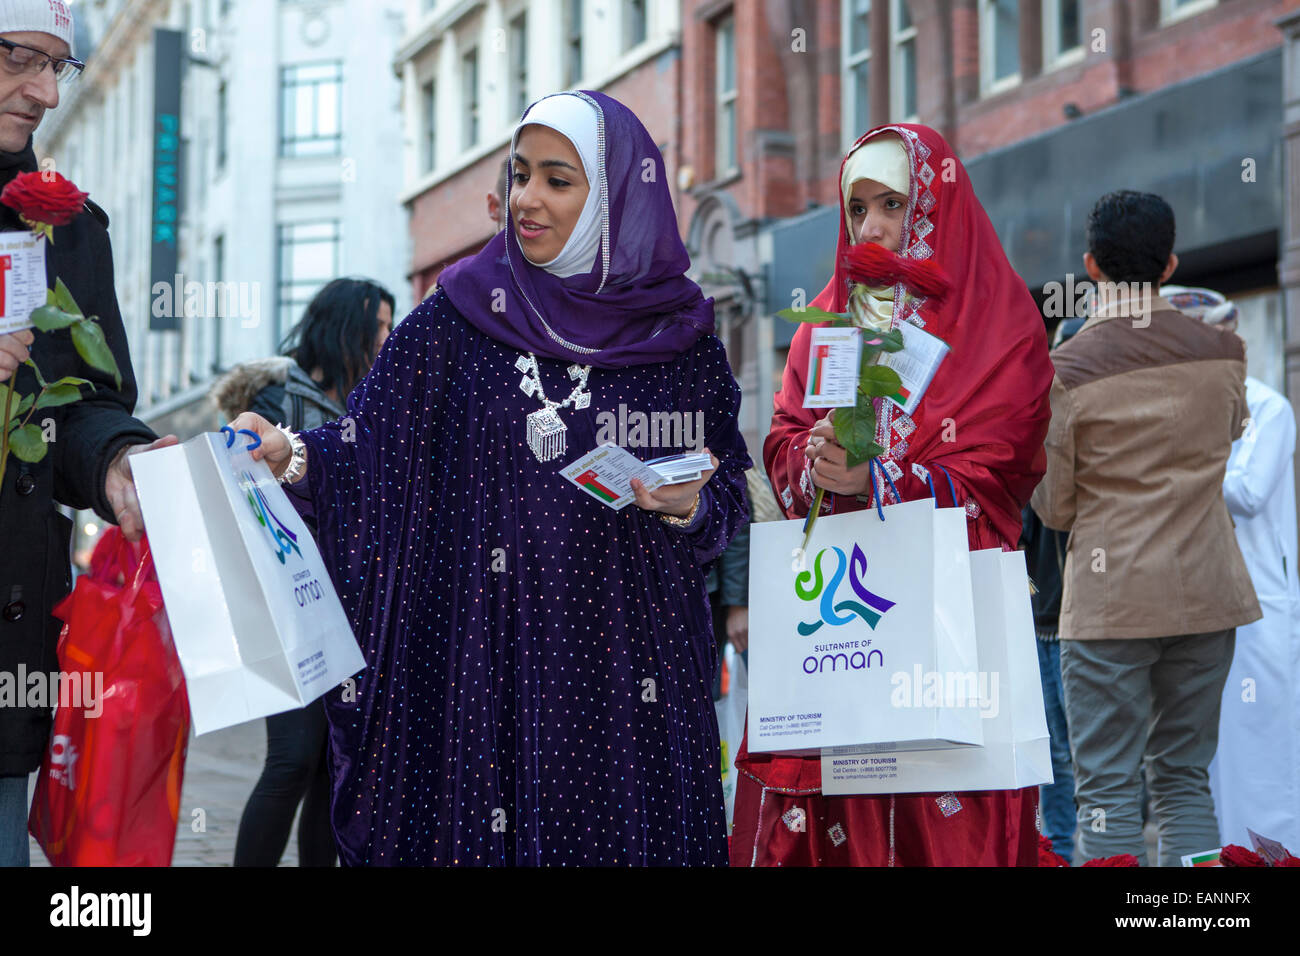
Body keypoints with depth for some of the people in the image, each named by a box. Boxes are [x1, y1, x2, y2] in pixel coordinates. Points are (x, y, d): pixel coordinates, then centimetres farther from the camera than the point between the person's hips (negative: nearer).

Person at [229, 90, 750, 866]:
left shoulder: (678, 335, 5)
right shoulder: (463, 317, 5)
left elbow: (733, 496, 8)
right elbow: (372, 445, -2)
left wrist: (689, 505, -13)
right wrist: (291, 454, -20)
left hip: (627, 668, 0)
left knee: (624, 831, -1)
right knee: (477, 831, -1)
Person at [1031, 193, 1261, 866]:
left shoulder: (1064, 372, -10)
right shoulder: (1223, 350, 1)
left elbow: (1054, 508, -4)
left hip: (1111, 599, -4)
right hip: (1207, 594, 4)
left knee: (1107, 789, 0)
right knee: (1185, 779, 12)